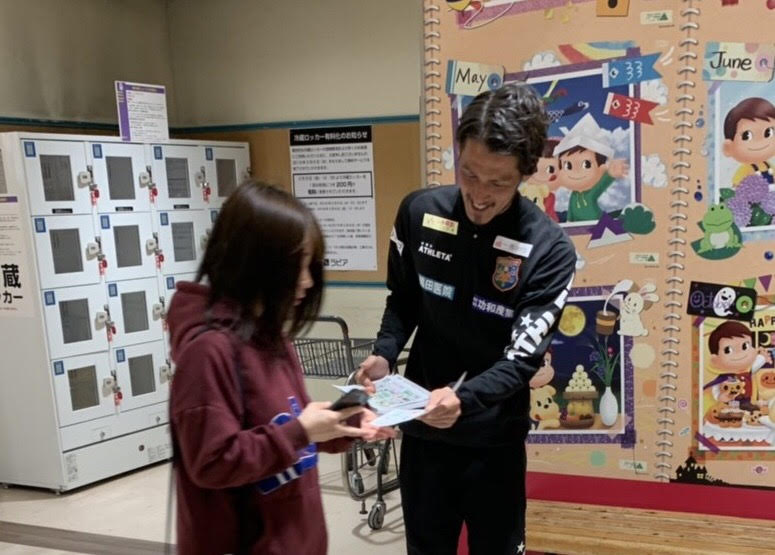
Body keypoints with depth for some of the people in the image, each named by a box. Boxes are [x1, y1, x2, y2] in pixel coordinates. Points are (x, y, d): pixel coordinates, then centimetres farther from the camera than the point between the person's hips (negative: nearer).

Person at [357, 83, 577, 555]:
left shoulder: (550, 250, -17)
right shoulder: (419, 213, -8)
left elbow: (522, 357, -19)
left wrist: (465, 398, -36)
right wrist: (384, 354, -12)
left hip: (494, 437, -2)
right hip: (422, 428, 3)